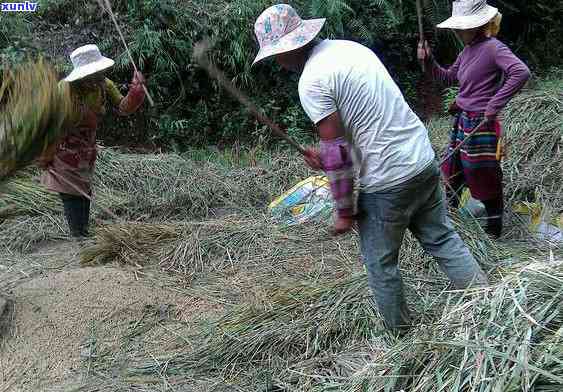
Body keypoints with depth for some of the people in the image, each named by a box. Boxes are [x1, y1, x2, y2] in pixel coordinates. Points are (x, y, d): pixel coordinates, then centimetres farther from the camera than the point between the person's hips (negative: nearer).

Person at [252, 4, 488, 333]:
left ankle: (402, 338, 27)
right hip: (424, 160, 8)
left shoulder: (311, 81, -16)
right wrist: (328, 156, 14)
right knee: (443, 239, 19)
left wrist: (345, 211, -5)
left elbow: (337, 154, -16)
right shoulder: (351, 47, 11)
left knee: (382, 265, 12)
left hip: (387, 182, -8)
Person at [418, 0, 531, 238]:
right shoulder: (468, 51, 9)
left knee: (484, 180, 4)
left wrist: (494, 105, -27)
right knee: (452, 171, 22)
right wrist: (428, 60, 6)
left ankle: (494, 229, 22)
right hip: (462, 121, 9)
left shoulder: (492, 47, -17)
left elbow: (521, 73, -30)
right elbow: (448, 78, 22)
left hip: (480, 125, -9)